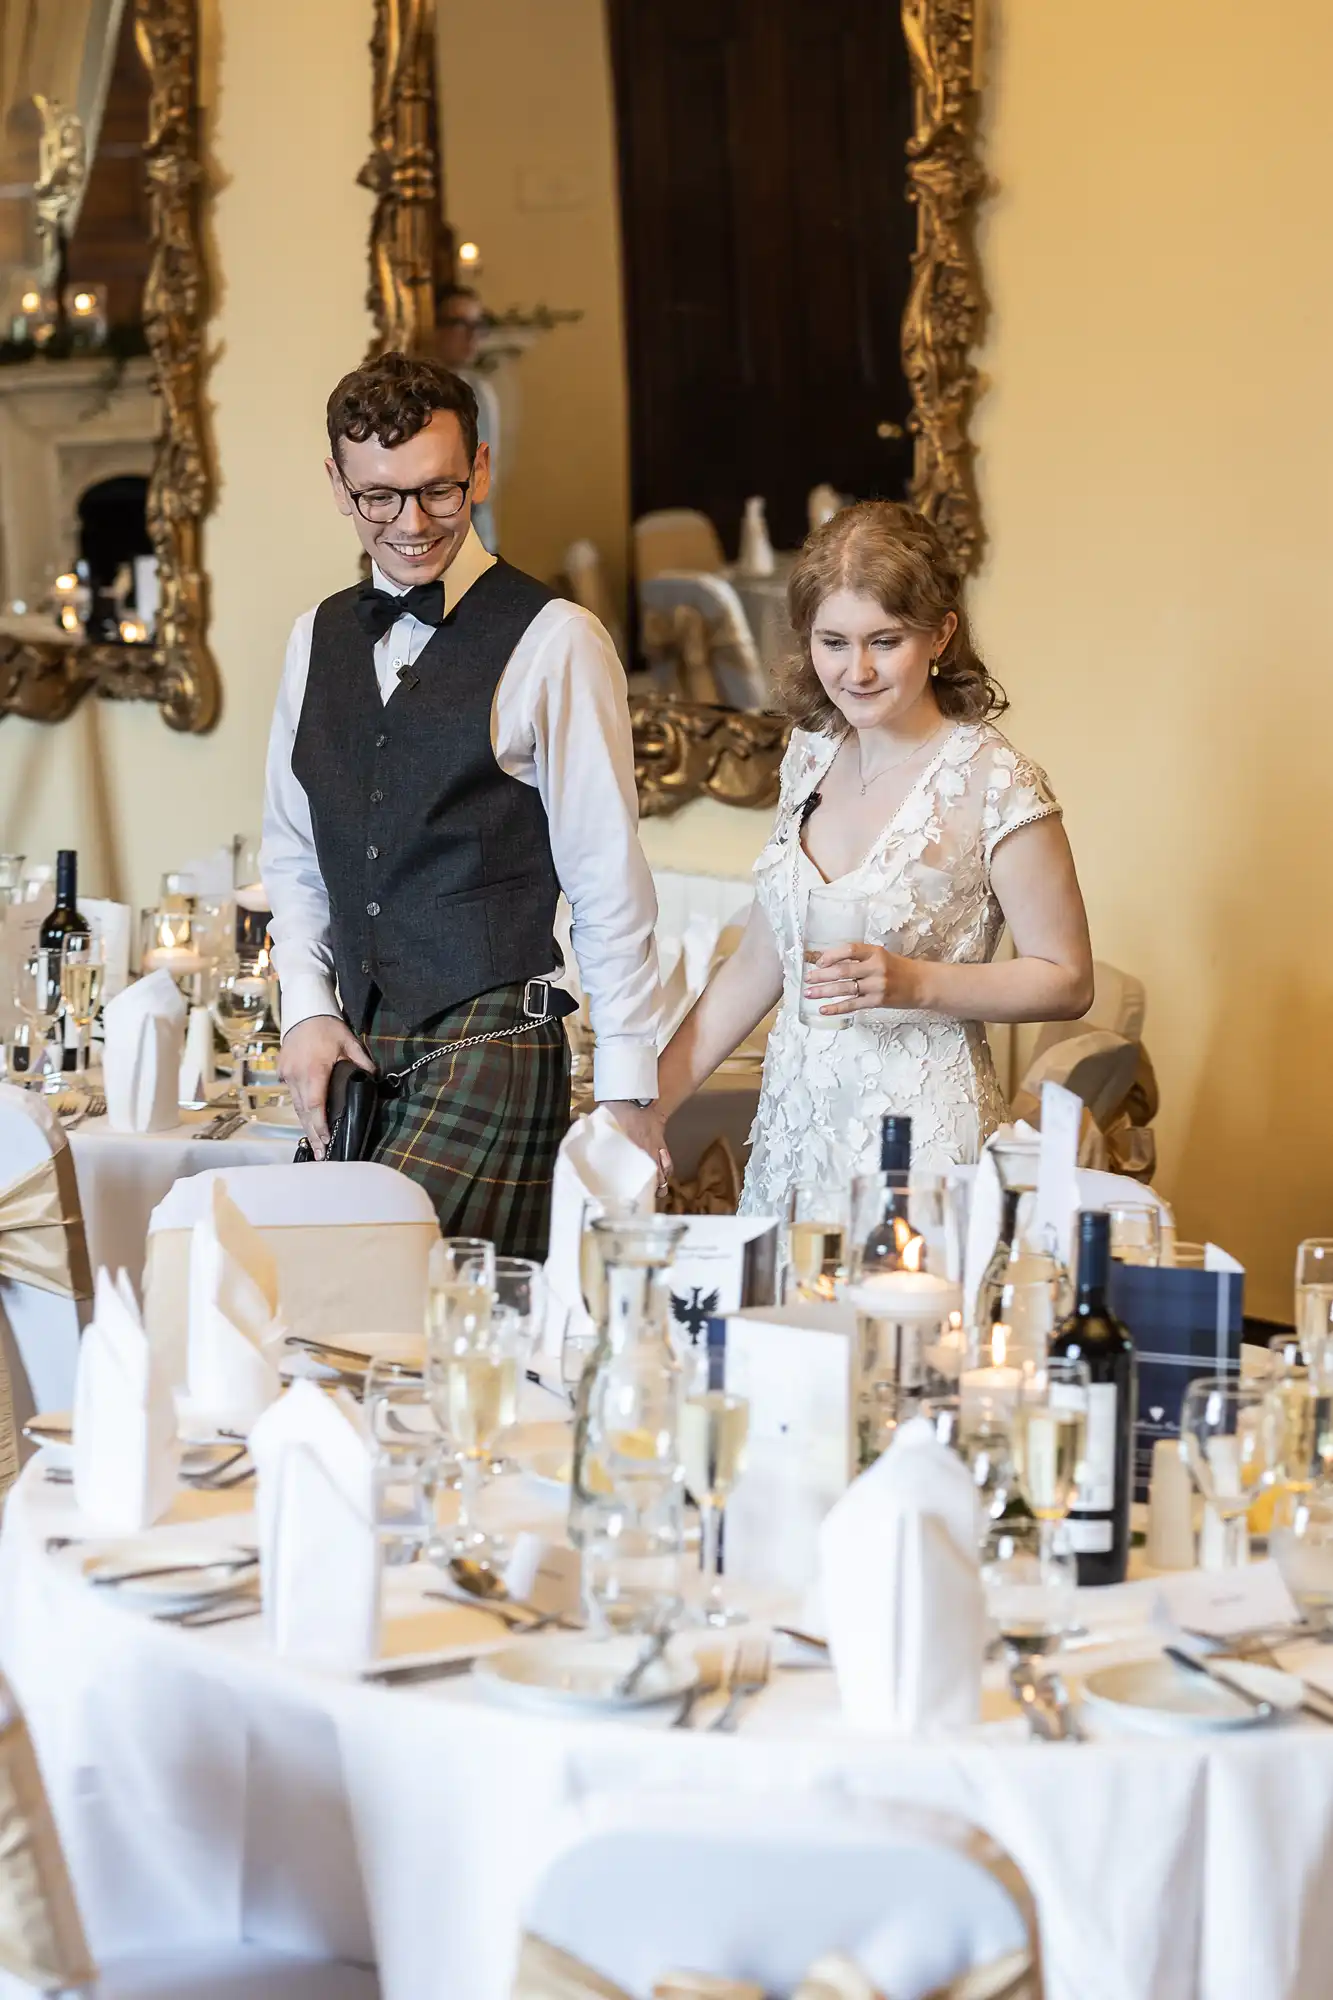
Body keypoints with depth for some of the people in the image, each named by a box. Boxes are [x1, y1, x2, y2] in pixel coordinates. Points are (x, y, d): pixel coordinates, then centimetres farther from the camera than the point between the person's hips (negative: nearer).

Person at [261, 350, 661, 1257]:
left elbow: (609, 879, -6)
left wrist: (628, 1089, -7)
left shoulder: (552, 640, -6)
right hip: (357, 1048, 6)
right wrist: (309, 1010, 6)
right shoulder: (319, 639, 13)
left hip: (494, 1048, -6)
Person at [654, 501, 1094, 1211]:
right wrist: (649, 1102, 10)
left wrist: (913, 983, -19)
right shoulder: (813, 755, 7)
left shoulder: (994, 784, -11)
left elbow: (1067, 981, -6)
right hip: (792, 1124, 6)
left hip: (923, 1132, -5)